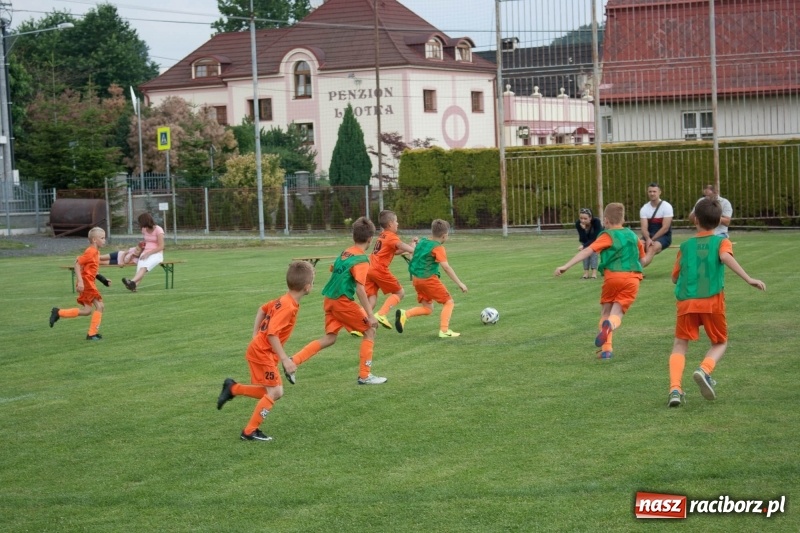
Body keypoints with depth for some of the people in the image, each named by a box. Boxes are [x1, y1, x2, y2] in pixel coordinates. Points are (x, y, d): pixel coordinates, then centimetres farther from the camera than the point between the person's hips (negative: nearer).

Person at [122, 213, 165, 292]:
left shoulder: (158, 230, -6)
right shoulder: (144, 230, 15)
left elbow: (161, 247, -11)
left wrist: (148, 253, -18)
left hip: (156, 254, -5)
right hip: (145, 253, 5)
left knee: (144, 267, -35)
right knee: (140, 265, -30)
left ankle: (132, 282, -60)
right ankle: (133, 285, -55)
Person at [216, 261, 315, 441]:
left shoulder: (284, 300, 5)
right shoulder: (289, 307, -24)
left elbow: (262, 309, 20)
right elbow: (272, 333, -30)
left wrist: (256, 336, 21)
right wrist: (285, 359, -29)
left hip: (259, 349, 9)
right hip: (263, 352, -9)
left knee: (272, 393, 13)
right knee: (274, 392, -5)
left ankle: (232, 388, 18)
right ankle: (250, 431, 0)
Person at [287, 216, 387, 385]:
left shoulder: (344, 253, 11)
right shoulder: (362, 259, -14)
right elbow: (360, 289, -20)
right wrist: (370, 315, -20)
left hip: (329, 300, 8)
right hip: (343, 301, -8)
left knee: (330, 338, 14)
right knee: (369, 331, 5)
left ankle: (294, 361, 4)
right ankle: (365, 375, 6)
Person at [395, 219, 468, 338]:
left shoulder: (422, 241, 8)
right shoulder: (438, 248, -13)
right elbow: (446, 267, -20)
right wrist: (460, 284, -19)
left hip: (416, 278, 8)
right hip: (429, 278, -8)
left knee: (427, 308, 16)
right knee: (449, 302, 4)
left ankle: (404, 314, -5)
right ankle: (444, 330, -6)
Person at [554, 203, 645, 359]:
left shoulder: (607, 236, 2)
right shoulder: (632, 235, 17)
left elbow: (587, 251, -11)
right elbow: (641, 256, 29)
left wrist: (566, 266, -16)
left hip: (612, 276, -3)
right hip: (633, 278, 3)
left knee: (606, 312, 17)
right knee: (616, 314, 2)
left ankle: (606, 349, 8)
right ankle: (610, 324, -35)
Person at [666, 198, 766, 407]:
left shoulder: (685, 246, 15)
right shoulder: (721, 241, 8)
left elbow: (675, 278, 17)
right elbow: (726, 257, -15)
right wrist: (748, 279, -20)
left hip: (686, 302, 1)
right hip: (712, 301, -1)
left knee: (680, 345, 9)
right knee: (720, 343, 18)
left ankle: (675, 389, -14)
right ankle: (704, 370, -14)